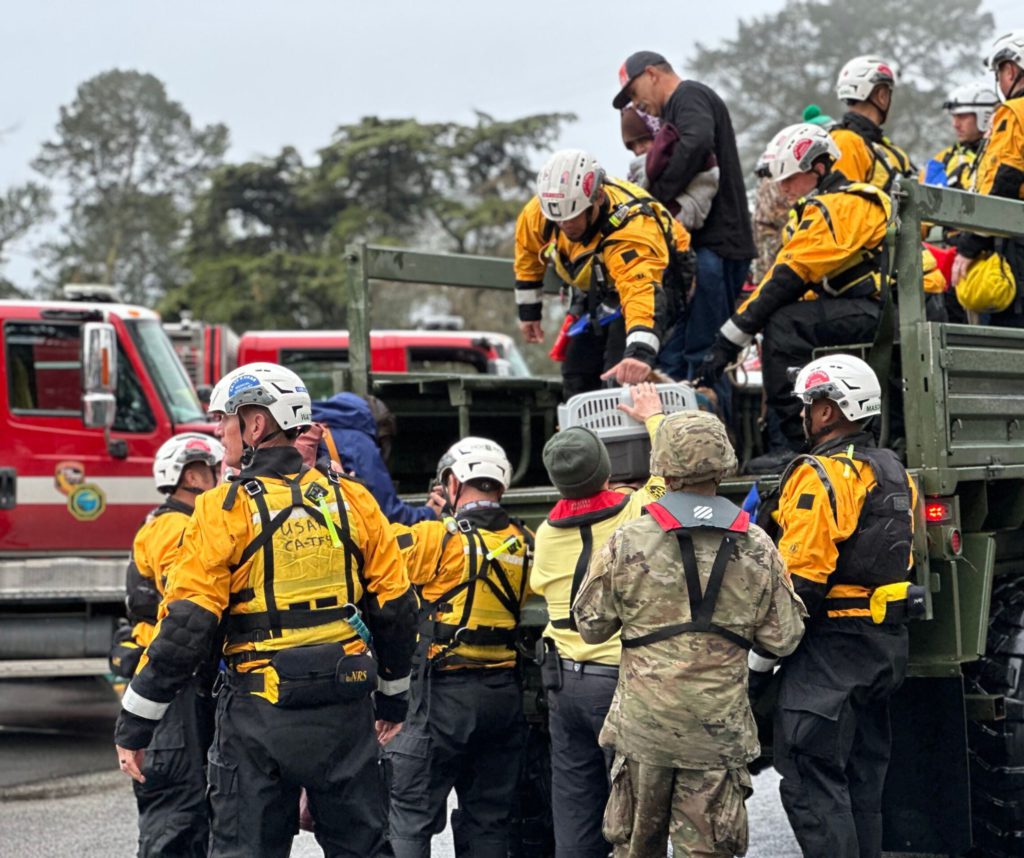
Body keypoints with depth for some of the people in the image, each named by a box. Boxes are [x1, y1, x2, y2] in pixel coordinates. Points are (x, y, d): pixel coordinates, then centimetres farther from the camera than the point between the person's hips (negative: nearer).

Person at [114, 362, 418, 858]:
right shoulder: (351, 500, 5)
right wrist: (394, 695, 24)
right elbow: (394, 607, 10)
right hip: (346, 714, 4)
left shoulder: (225, 511, -9)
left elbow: (185, 626, -13)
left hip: (260, 710, -4)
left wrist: (135, 723, -6)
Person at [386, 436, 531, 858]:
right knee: (488, 821, 12)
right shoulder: (522, 543, 6)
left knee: (409, 813, -1)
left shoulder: (439, 539, -12)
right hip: (507, 693, 6)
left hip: (448, 692, -6)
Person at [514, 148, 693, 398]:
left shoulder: (632, 230, -44)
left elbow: (642, 293, -59)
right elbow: (528, 253, -1)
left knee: (621, 374, -26)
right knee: (576, 376, 5)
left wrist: (639, 353, -74)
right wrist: (528, 311, 6)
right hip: (598, 288, 7)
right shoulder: (538, 212, -25)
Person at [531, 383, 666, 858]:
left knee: (574, 801, 10)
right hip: (622, 677, -5)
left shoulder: (546, 534, 3)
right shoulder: (638, 512, -11)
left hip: (564, 679, 5)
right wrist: (654, 418, 21)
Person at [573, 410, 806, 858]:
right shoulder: (755, 547, -2)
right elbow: (782, 639, 2)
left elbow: (591, 624, 2)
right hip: (720, 730, 0)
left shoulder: (627, 543, -6)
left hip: (642, 724, 0)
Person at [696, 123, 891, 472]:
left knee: (785, 324, -20)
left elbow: (788, 279, -16)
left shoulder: (835, 206, -11)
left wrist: (729, 339, -14)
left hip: (881, 310, -11)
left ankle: (799, 442, -23)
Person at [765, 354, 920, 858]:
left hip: (834, 644, -9)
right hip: (887, 643, 9)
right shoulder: (895, 474, 13)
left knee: (812, 783, -7)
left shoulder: (820, 477, -16)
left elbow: (801, 577, -20)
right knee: (861, 779, 16)